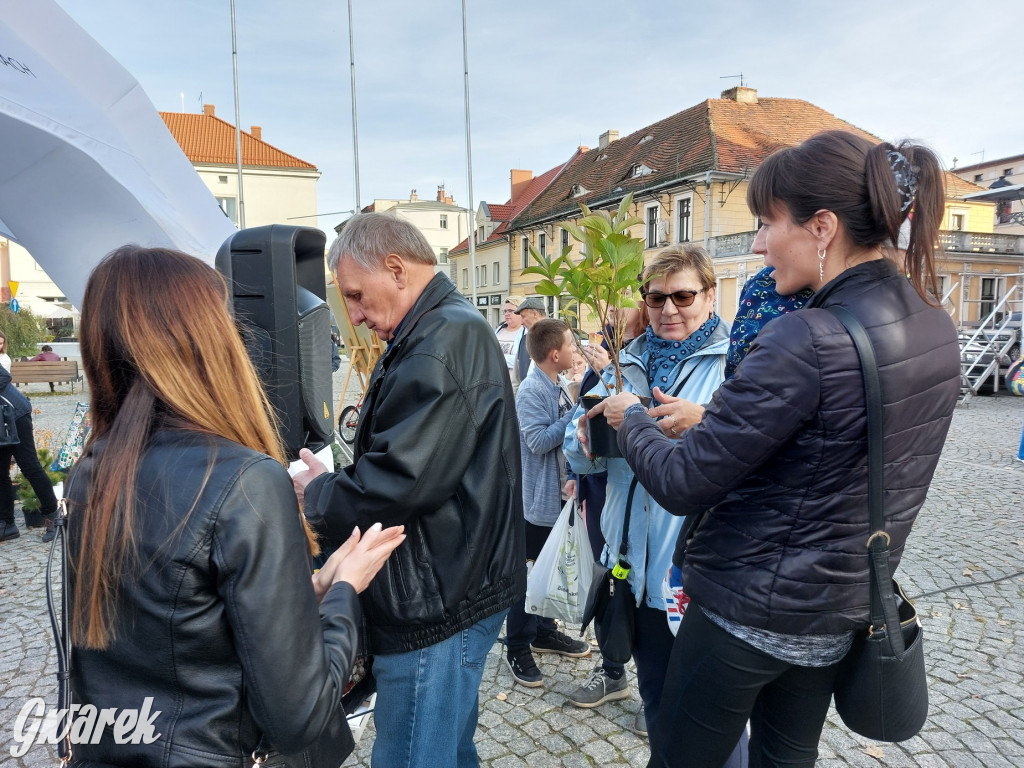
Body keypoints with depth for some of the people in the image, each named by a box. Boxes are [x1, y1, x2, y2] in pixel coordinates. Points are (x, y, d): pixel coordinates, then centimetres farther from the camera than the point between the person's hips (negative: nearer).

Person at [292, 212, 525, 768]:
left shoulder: (441, 342, -21)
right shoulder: (456, 327, 13)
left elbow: (397, 483, -26)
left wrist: (317, 492, -8)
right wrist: (333, 482, 6)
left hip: (437, 606, -10)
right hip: (454, 592, 10)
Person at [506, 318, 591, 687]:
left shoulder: (560, 386, 6)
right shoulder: (531, 390, -19)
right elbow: (539, 440, -25)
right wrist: (577, 413, -23)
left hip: (559, 493, 8)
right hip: (537, 497, -8)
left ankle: (544, 631, 35)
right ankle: (517, 649, 16)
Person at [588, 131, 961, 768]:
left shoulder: (807, 341, -28)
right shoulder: (937, 327, 0)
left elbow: (681, 484, -24)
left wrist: (631, 417, -5)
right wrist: (708, 422, 10)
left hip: (749, 609, -8)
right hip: (844, 608, 8)